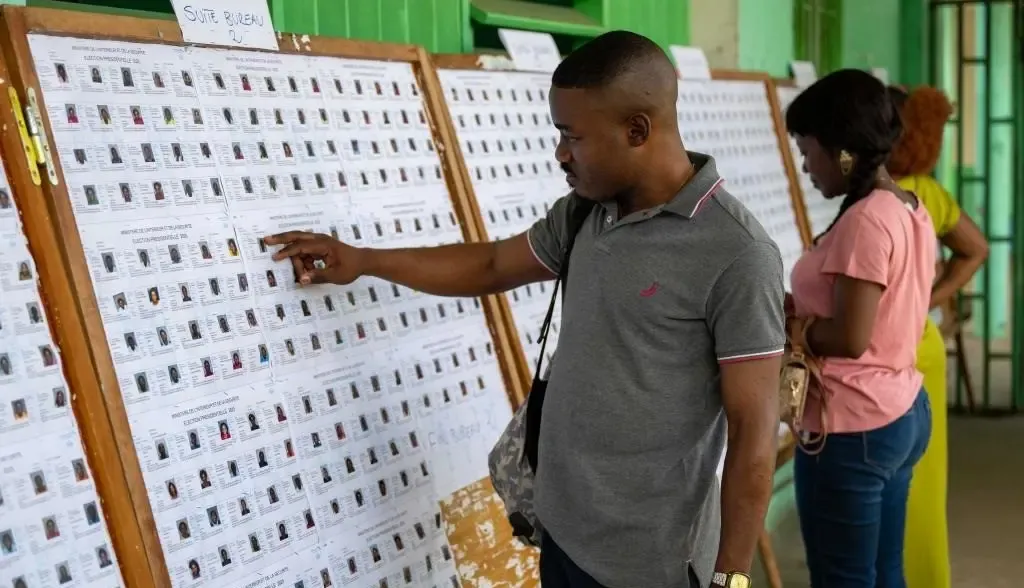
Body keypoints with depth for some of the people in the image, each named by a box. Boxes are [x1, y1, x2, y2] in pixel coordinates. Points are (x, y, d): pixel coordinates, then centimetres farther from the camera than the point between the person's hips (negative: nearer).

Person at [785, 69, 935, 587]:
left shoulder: (864, 221, -20)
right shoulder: (910, 210, 9)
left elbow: (849, 339, -23)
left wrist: (785, 323, -7)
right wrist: (800, 309, 6)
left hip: (852, 428, -10)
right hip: (901, 412, 10)